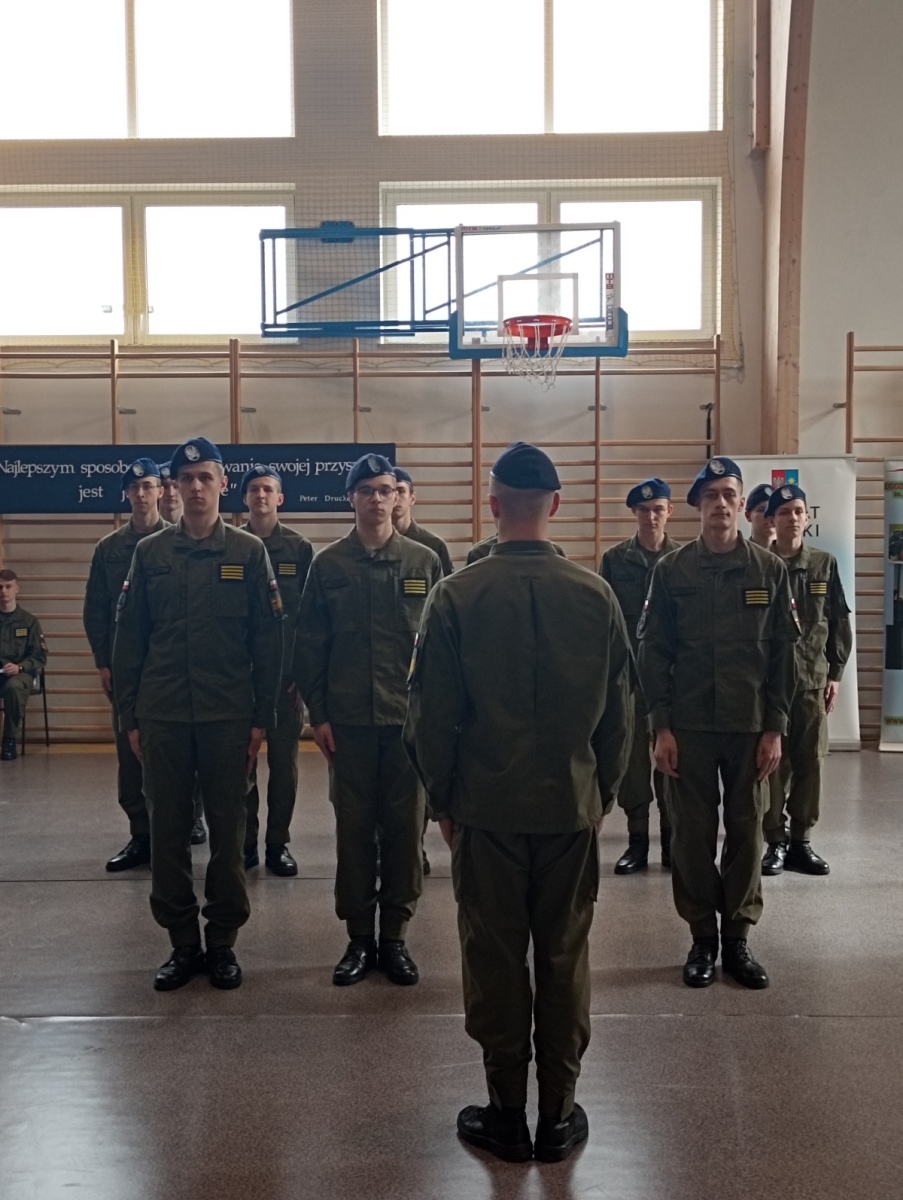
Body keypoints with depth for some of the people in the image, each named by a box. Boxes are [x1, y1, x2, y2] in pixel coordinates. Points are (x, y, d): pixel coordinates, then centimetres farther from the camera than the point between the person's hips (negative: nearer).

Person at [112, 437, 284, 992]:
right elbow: (129, 638, 7)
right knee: (168, 831, 7)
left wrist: (262, 717, -4)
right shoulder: (150, 553, 5)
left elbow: (268, 640, 0)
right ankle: (183, 942, 21)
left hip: (228, 718, -2)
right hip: (162, 718, 2)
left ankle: (223, 941, 21)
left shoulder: (248, 552, 0)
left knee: (228, 831, 6)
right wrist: (130, 716, 3)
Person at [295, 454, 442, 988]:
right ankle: (359, 938, 20)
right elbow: (310, 645, 3)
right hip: (348, 720, 0)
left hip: (409, 717, 0)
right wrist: (318, 714, -2)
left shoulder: (425, 561, 3)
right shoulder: (328, 565, 3)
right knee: (354, 828, 7)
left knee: (405, 827, 6)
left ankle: (395, 937, 20)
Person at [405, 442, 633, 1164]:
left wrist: (441, 797, 7)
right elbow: (620, 710, 2)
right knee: (564, 957, 12)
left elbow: (432, 712, -6)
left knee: (495, 957, 10)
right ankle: (559, 1115, 23)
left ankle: (507, 1112, 22)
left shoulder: (457, 596, -10)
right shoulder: (596, 595, -4)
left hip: (486, 806, -1)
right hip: (573, 805, 2)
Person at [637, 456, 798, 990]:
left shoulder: (771, 570, 2)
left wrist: (775, 727, -2)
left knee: (747, 832, 8)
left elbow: (784, 652, 3)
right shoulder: (671, 570, 0)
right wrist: (661, 726, -6)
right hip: (688, 725, -1)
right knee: (693, 834, 5)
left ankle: (739, 939, 21)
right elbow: (653, 650, 0)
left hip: (751, 726, 1)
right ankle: (703, 938, 19)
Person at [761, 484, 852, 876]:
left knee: (809, 762, 6)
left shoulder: (824, 564, 6)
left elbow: (839, 621, 9)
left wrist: (836, 672, 4)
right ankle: (775, 841, 11)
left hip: (812, 678, 2)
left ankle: (801, 840, 17)